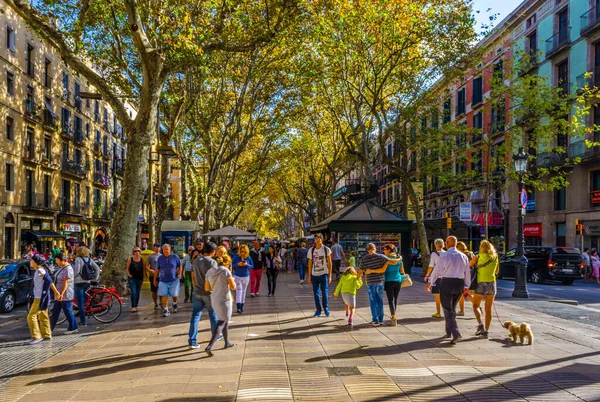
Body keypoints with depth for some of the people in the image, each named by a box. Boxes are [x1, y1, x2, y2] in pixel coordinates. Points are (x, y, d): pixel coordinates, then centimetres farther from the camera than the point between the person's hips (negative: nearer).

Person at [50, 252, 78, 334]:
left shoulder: (68, 269, -17)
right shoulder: (61, 267, 13)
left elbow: (66, 282, -23)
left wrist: (61, 293, -26)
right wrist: (58, 293, 22)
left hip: (65, 295, -10)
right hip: (59, 294, 10)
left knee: (68, 311, -1)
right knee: (55, 311, 12)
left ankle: (73, 328, 9)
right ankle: (49, 328, 18)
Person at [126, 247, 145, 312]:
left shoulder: (142, 260, 4)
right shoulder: (130, 260, -1)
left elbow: (144, 269, 9)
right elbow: (127, 268, 5)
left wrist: (144, 275, -1)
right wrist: (129, 274, -8)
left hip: (139, 279, 3)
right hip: (132, 278, -3)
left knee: (138, 293, 9)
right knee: (133, 292, -14)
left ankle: (136, 306, 20)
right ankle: (133, 307, -13)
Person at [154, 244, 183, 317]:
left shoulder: (175, 257, -1)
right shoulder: (160, 258, 4)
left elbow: (180, 266, 9)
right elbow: (157, 269, 11)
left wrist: (179, 274, -4)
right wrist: (155, 279, 11)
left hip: (174, 280, -1)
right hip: (163, 280, 1)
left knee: (174, 295, -1)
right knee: (164, 295, -4)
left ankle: (174, 303, 33)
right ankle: (166, 310, 4)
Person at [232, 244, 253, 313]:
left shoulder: (248, 257, -5)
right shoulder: (236, 256, -8)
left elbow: (252, 266, 0)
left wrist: (247, 265, -19)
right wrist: (237, 264, -22)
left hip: (246, 276, 2)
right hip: (237, 276, -2)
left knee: (243, 291, 10)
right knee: (238, 291, -13)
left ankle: (242, 306, 21)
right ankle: (238, 308, -18)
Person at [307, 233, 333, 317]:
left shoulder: (327, 249, -1)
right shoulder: (311, 250, 5)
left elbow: (330, 263, 2)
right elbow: (310, 264, 9)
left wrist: (330, 276, -3)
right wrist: (309, 276, 6)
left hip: (324, 274, -2)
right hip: (314, 275, 2)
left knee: (325, 292, -4)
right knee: (316, 293, 4)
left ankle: (326, 308, 15)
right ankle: (318, 310, 14)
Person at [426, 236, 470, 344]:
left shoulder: (443, 256, -9)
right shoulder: (463, 256, 5)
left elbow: (436, 271, -2)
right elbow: (467, 273, 8)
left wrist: (429, 283, 11)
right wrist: (466, 286, 17)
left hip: (446, 283, -5)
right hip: (459, 284, 5)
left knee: (448, 310, -3)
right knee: (452, 309, 20)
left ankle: (456, 333, -19)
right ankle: (449, 332, 29)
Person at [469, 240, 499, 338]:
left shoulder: (478, 257, -7)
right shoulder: (495, 258, 6)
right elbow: (496, 271, 17)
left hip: (482, 283, -4)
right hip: (492, 283, 4)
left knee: (475, 306, 12)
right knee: (488, 309, 9)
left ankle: (480, 325, -8)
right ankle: (486, 331, 8)